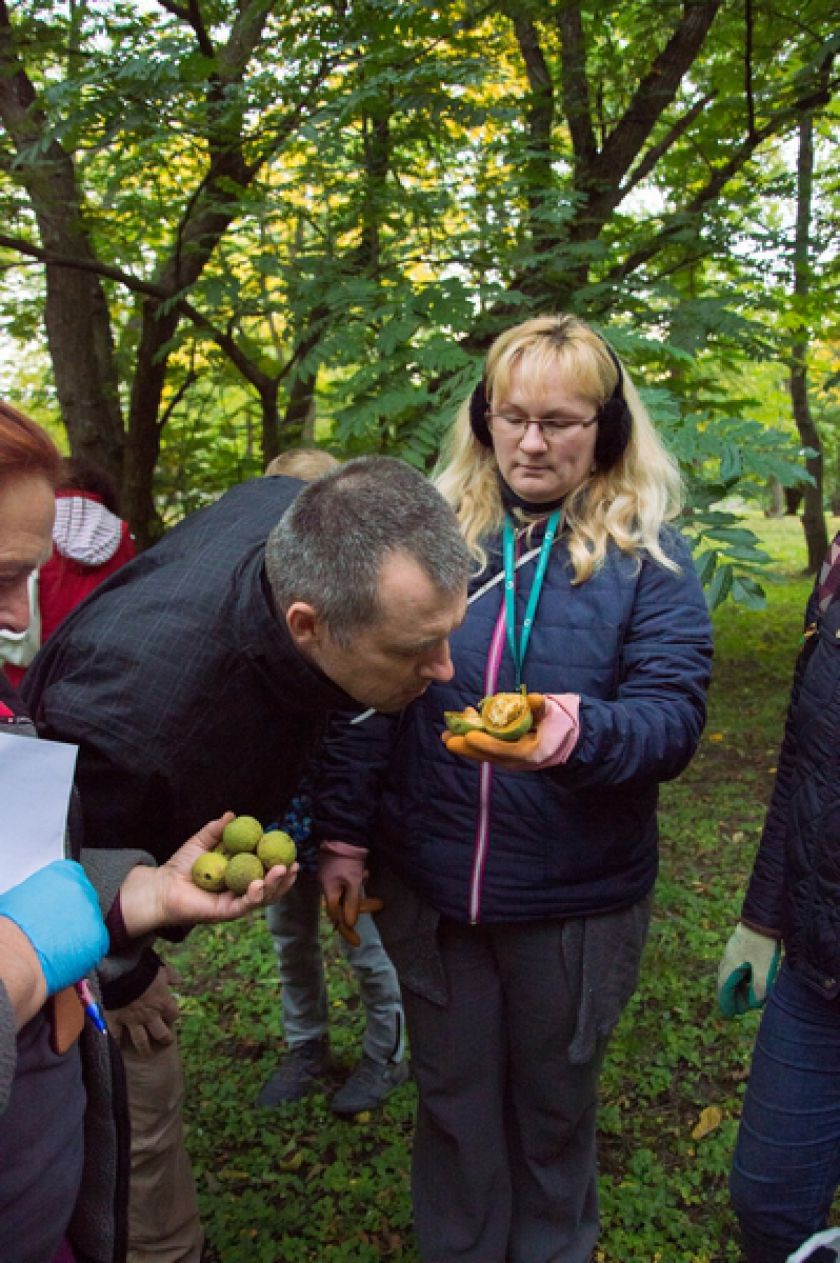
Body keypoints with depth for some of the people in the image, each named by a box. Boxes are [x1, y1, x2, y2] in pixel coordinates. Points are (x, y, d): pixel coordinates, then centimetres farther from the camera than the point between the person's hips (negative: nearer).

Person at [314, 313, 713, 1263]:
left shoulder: (645, 552, -7)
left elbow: (673, 713, -14)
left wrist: (576, 730, -34)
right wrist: (342, 837, 0)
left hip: (577, 899, -1)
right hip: (428, 888, 1)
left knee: (554, 1107, 21)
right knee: (453, 1102, 20)